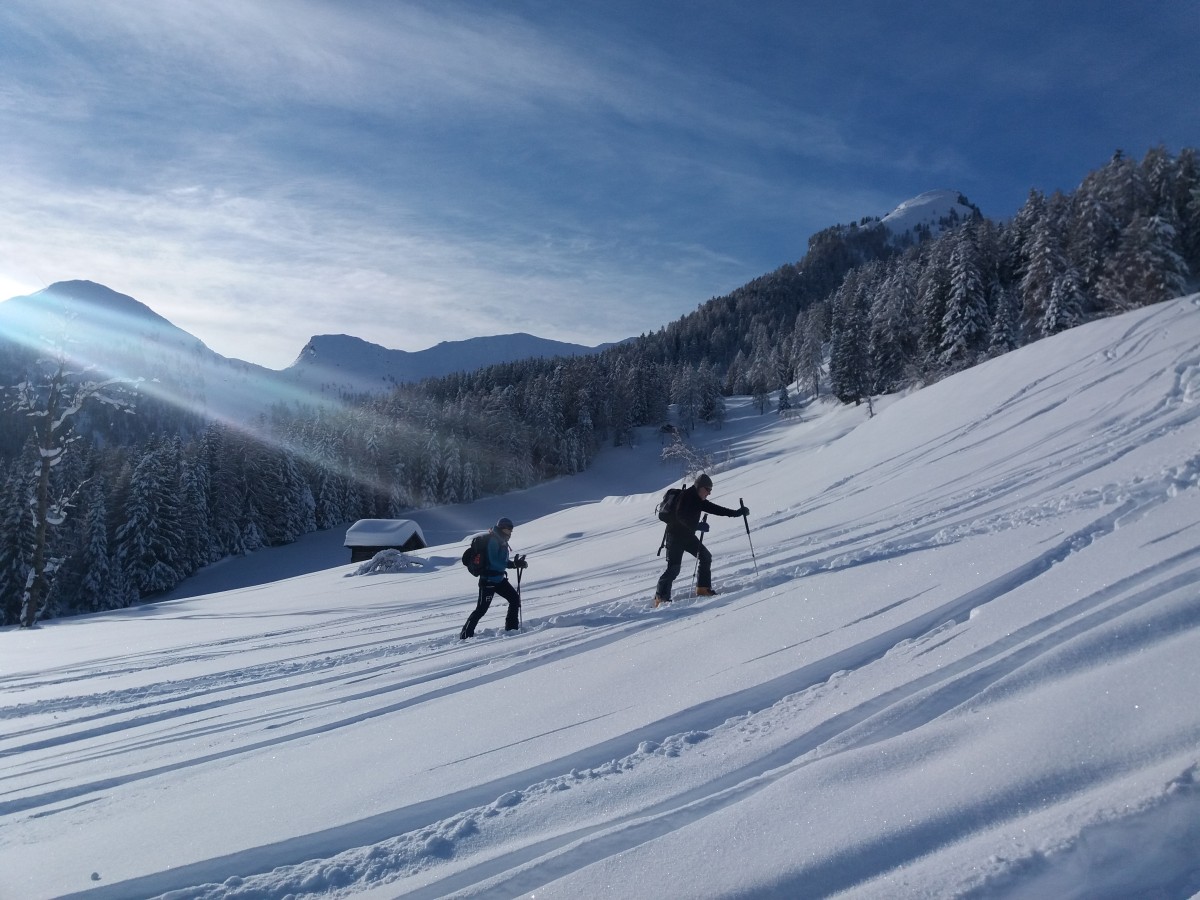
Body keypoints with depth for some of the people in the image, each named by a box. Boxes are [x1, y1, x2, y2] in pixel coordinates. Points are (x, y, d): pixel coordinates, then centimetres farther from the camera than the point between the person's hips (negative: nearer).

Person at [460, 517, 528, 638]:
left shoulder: (502, 542, 11)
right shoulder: (493, 540, -17)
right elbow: (494, 562, -25)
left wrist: (517, 563, 0)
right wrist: (513, 564, -29)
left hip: (499, 579, 9)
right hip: (488, 580, -9)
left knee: (515, 599, 9)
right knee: (481, 609, -7)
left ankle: (512, 628, 19)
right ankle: (466, 634, 2)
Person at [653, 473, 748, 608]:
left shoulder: (699, 500, 8)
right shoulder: (686, 497, -18)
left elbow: (716, 509, 12)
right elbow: (681, 516, -31)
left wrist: (736, 512, 8)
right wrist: (697, 526, -40)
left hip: (688, 536, 9)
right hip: (675, 535, -9)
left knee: (706, 557, 6)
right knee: (674, 567, -14)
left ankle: (703, 589, 14)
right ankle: (661, 598, -10)